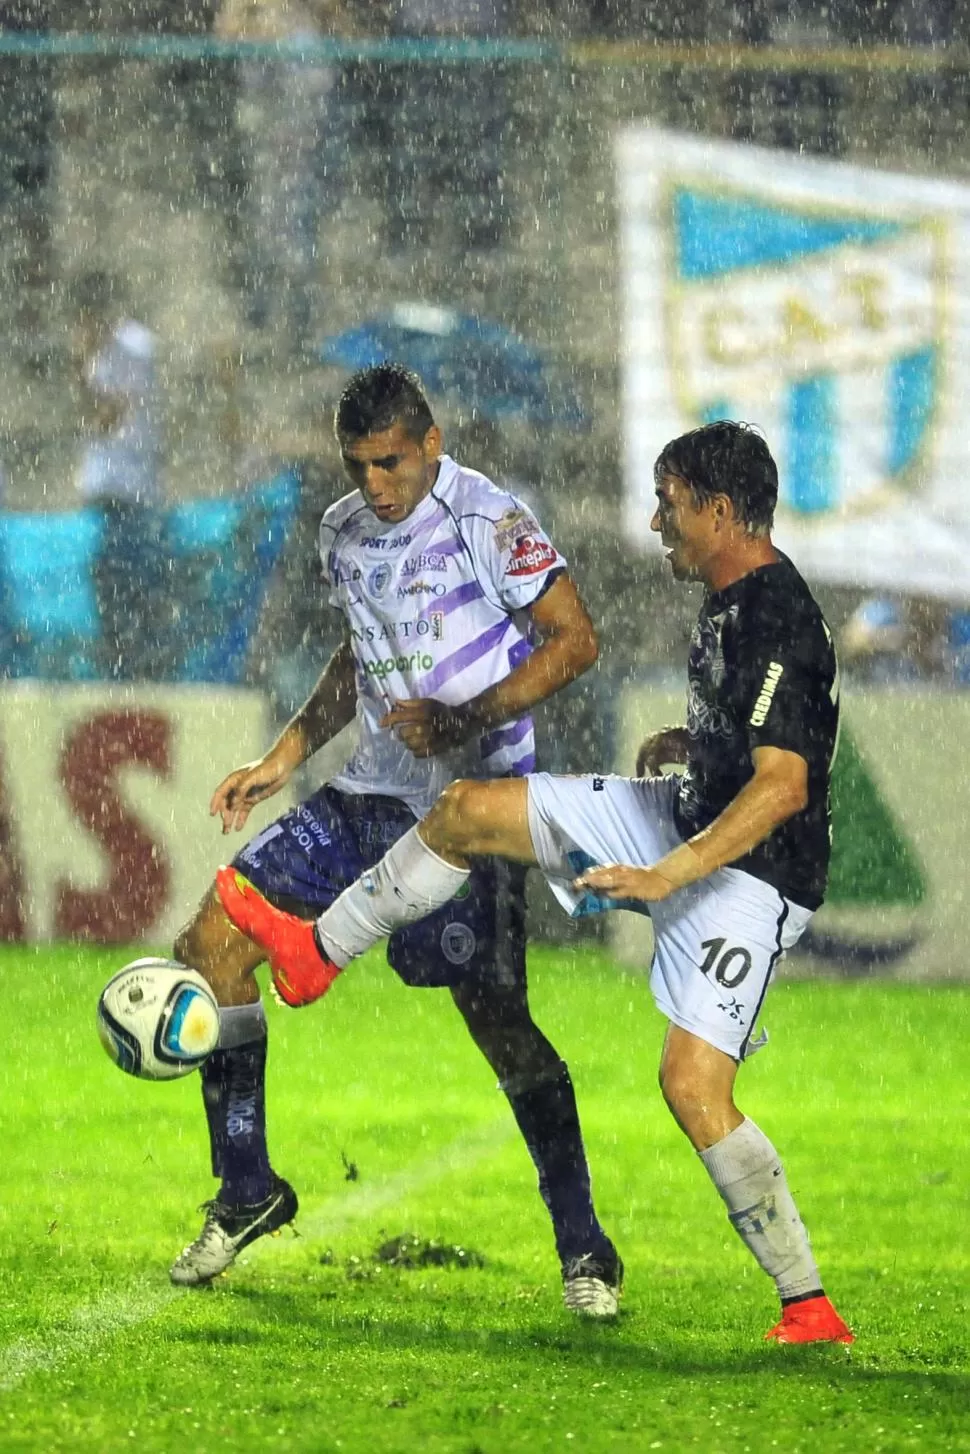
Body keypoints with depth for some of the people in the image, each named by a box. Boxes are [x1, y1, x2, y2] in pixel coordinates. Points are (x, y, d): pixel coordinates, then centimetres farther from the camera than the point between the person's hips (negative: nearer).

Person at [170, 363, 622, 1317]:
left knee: (495, 1017, -15)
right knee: (212, 942, -2)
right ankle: (247, 1192, 10)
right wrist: (283, 756, 18)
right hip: (372, 793, 7)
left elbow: (574, 639, -13)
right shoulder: (344, 533, 10)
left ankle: (583, 1250, -2)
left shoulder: (486, 520, -12)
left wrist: (467, 720, -22)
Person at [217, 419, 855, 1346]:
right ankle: (315, 953, 29)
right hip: (689, 819, 10)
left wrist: (670, 873, -38)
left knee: (693, 1085, -21)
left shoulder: (774, 623, -24)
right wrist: (687, 740, 9)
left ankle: (809, 1311, -11)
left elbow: (784, 784, -33)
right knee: (467, 810, 10)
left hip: (749, 871, -10)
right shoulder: (732, 600, 6)